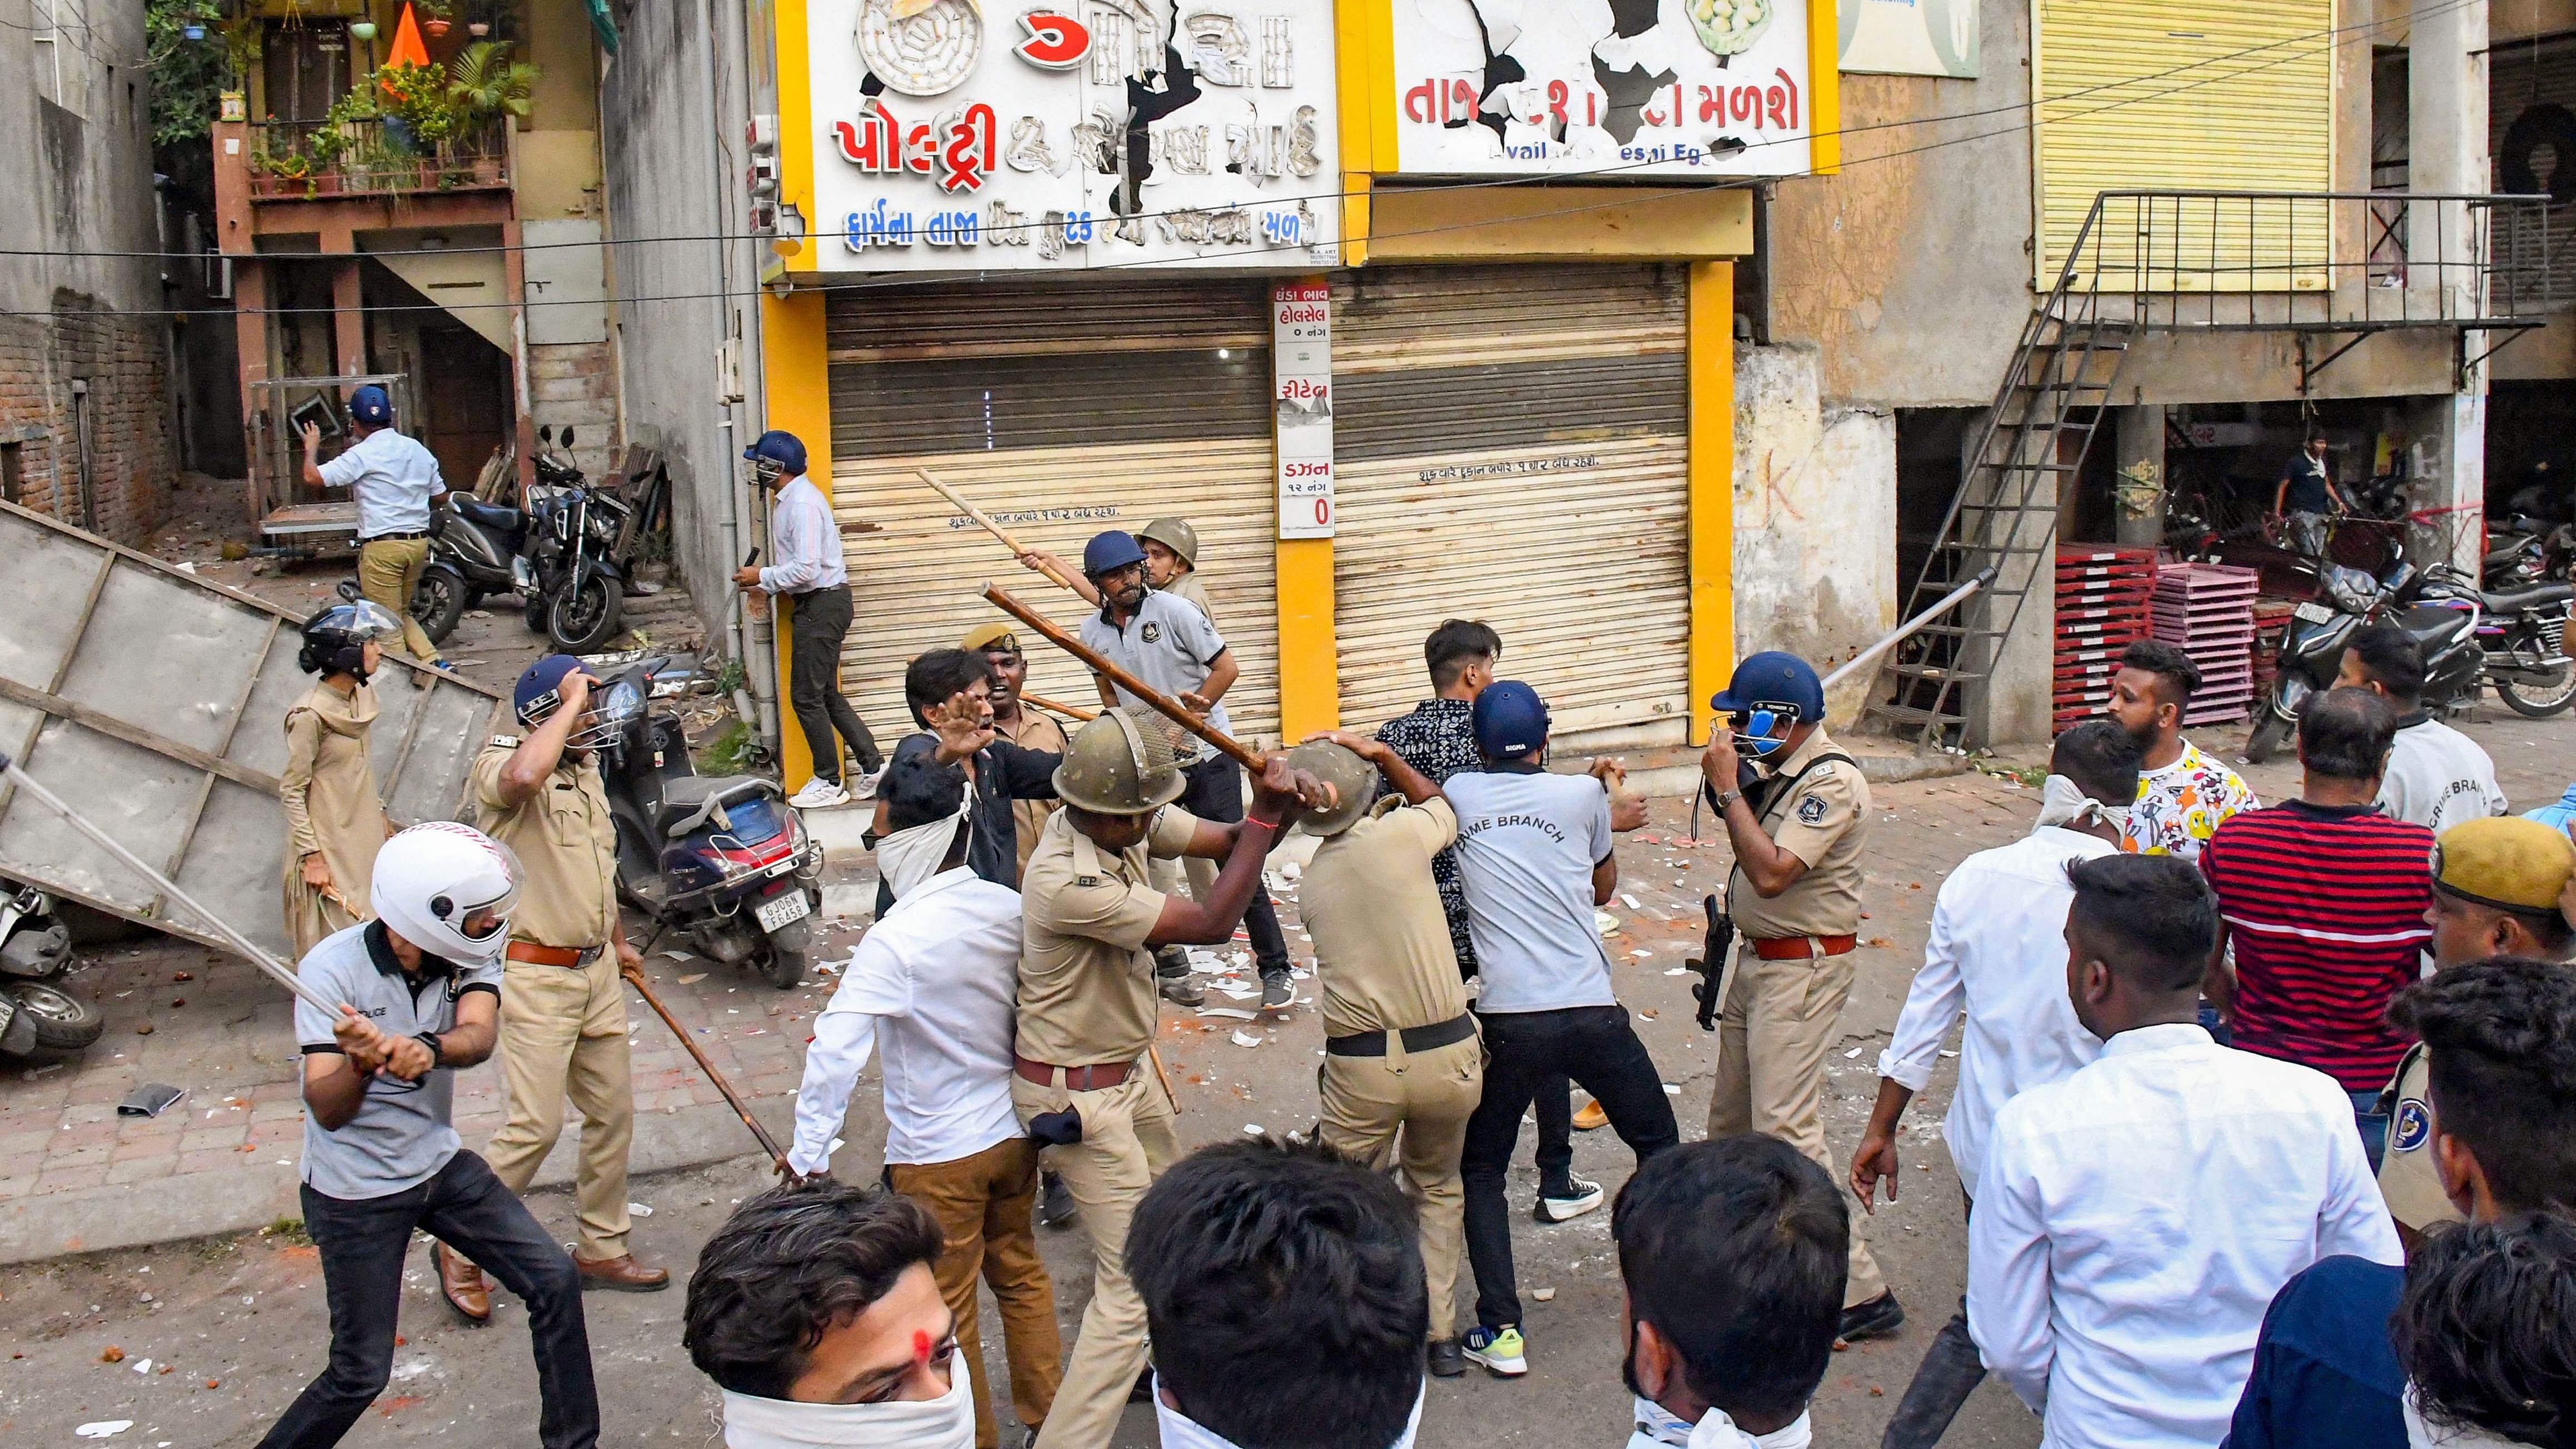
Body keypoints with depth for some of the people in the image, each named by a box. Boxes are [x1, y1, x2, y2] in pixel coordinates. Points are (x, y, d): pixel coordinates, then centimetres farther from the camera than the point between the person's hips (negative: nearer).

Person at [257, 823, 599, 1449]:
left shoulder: (470, 957, -9)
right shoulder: (332, 969, -22)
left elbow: (477, 1037, -29)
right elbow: (327, 1111, -27)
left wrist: (428, 1050, -51)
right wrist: (361, 1064, -49)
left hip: (441, 1164, 5)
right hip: (354, 1192, -5)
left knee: (555, 1280, 0)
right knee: (361, 1375, -1)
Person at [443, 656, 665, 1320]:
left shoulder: (585, 768, 12)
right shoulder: (499, 764, -15)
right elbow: (523, 776, -43)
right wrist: (571, 703, -29)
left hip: (595, 968, 8)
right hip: (535, 973, -8)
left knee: (613, 1111, 13)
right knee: (537, 1123, -8)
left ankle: (602, 1249, 27)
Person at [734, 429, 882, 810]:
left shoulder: (803, 503, -18)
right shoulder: (788, 499, 15)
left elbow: (806, 569, -24)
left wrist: (762, 577, -13)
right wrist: (766, 586, 11)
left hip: (822, 604, -10)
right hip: (814, 603, 10)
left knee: (807, 696, -3)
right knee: (825, 694, 13)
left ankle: (828, 783, 6)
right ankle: (874, 768, 16)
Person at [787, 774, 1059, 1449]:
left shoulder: (895, 939, -26)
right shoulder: (1009, 908, -7)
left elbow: (835, 1053, -31)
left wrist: (808, 1156, -25)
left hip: (938, 1154, -6)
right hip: (1015, 1133, 6)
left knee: (947, 1313, 12)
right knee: (1020, 1274, 25)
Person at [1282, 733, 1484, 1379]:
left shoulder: (1311, 880, 3)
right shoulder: (1399, 834, -10)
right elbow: (1442, 806, 13)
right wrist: (1382, 754, 14)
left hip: (1362, 1067, 1)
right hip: (1448, 1056, 0)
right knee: (1437, 1189, 23)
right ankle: (1441, 1335, 23)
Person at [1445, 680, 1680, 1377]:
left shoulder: (1458, 796, 3)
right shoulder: (1582, 794, 3)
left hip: (1509, 1019, 0)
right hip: (1592, 1011, 0)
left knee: (1480, 1169, 15)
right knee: (1659, 1144, 21)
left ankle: (1501, 1330, 6)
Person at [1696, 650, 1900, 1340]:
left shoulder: (1832, 782, -20)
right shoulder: (1773, 767, 7)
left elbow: (1770, 871, -27)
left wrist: (1728, 786, -20)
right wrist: (1723, 780, 0)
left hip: (1803, 967, -10)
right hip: (1756, 959, 10)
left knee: (1785, 1129, -12)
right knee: (1730, 1119, 18)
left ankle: (1859, 1291, -8)